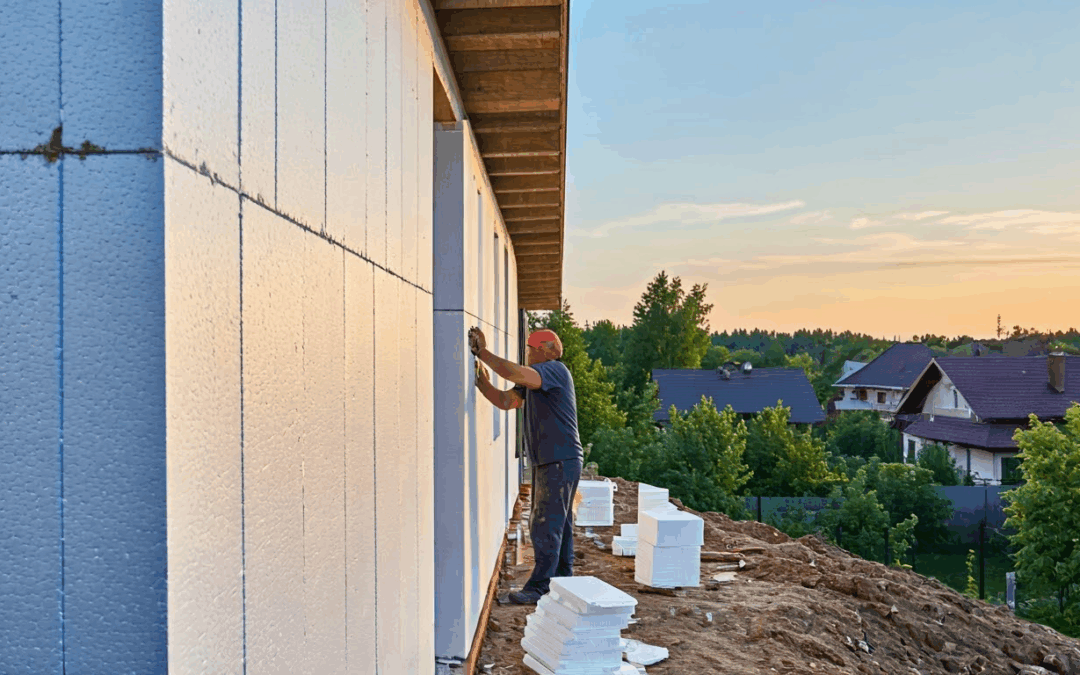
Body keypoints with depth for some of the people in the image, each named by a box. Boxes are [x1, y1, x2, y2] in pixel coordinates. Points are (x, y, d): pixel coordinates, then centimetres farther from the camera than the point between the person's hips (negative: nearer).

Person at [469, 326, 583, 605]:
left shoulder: (555, 370, -14)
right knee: (558, 525, 16)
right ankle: (564, 581, 26)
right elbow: (506, 401, 12)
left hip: (560, 461, -10)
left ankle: (539, 588, -4)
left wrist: (484, 353, -25)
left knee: (547, 525, -8)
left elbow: (518, 375, -31)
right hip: (547, 462, 10)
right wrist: (483, 382, -5)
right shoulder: (534, 379, 18)